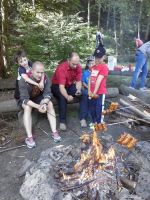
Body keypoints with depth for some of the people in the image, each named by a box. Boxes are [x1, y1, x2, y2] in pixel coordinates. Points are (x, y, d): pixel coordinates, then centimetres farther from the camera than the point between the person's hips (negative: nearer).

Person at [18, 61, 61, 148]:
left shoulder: (45, 78, -22)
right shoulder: (24, 80, -31)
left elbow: (47, 93, -20)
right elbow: (25, 99, -33)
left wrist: (44, 104, -41)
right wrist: (38, 106, -45)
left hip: (39, 97, 3)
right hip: (25, 99, -3)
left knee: (50, 104, -23)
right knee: (27, 107, -33)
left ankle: (54, 132, -18)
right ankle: (29, 137, -29)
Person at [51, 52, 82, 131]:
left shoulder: (78, 67, -15)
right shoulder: (61, 68, -30)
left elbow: (78, 81, -9)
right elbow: (61, 86, -35)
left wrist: (78, 90, -32)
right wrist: (67, 96, -53)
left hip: (70, 85, 5)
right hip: (57, 86, -5)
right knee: (62, 97, -36)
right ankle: (62, 121, -26)